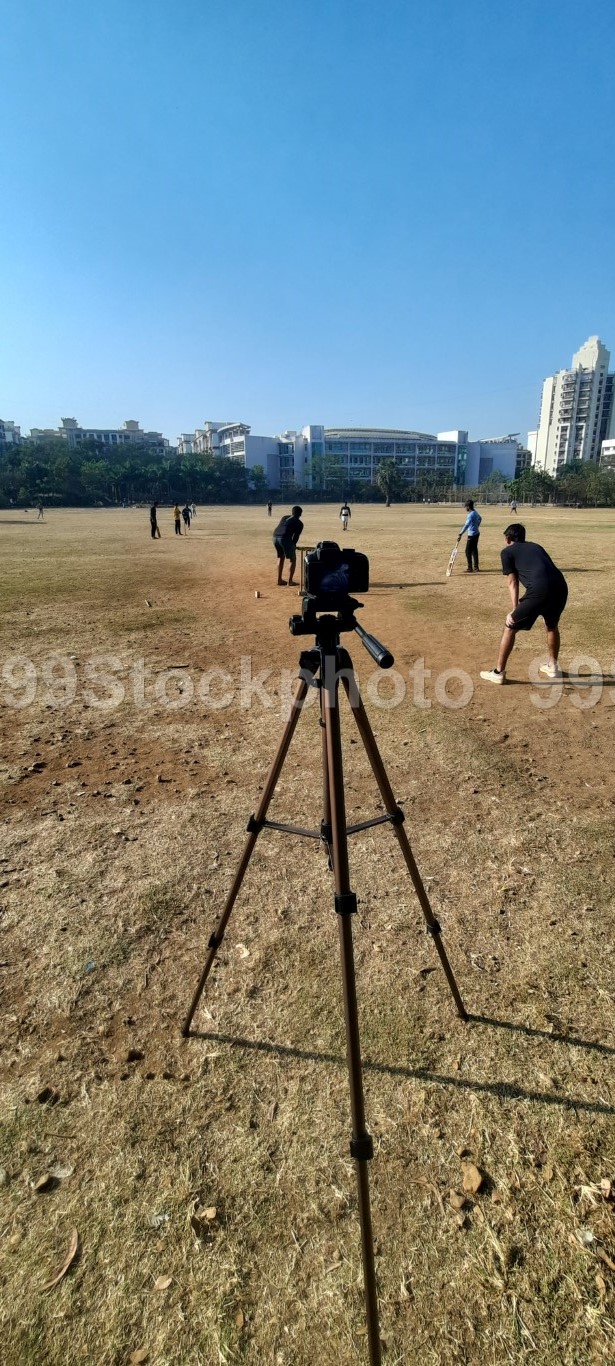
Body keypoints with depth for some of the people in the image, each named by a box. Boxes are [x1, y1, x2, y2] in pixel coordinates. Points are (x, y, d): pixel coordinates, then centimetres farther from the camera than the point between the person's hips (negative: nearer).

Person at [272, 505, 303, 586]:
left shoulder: (284, 517, 28)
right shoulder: (299, 523, 13)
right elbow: (296, 537, 8)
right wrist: (293, 546, 22)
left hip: (275, 537, 6)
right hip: (285, 538, -6)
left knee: (281, 557, 25)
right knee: (293, 558, 12)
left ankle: (279, 580, 26)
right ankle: (290, 580, 8)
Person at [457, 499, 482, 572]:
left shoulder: (470, 515, -23)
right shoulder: (475, 512, 7)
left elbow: (466, 525, -35)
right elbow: (480, 518, 27)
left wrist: (460, 534, -43)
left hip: (472, 535, -10)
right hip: (476, 533, 10)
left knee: (468, 552, -4)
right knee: (474, 551, 16)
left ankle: (470, 568, -1)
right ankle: (476, 567, 23)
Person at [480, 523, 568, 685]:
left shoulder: (507, 551, 16)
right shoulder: (536, 546, 32)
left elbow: (512, 582, 9)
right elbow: (548, 569, 23)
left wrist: (515, 610, 5)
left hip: (539, 591, -6)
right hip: (561, 587, 6)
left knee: (510, 628, 10)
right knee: (552, 626, 31)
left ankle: (498, 672, 15)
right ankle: (553, 667, 43)